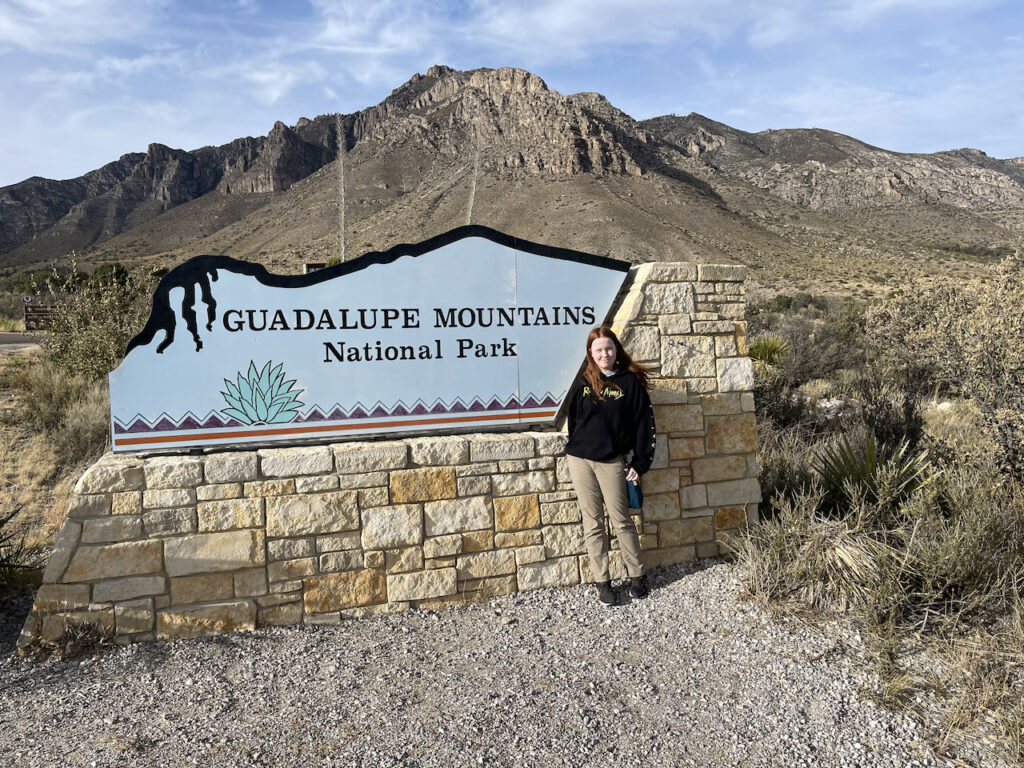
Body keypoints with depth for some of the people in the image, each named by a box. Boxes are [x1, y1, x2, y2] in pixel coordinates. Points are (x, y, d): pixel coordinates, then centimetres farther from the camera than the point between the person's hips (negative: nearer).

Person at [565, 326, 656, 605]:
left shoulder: (631, 382, 0)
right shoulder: (583, 384, 7)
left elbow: (644, 423, -1)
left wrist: (640, 463, -3)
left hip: (612, 461, -2)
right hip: (580, 460, 2)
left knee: (622, 520, 5)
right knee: (592, 523, 7)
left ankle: (636, 575, 22)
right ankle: (602, 581, 16)